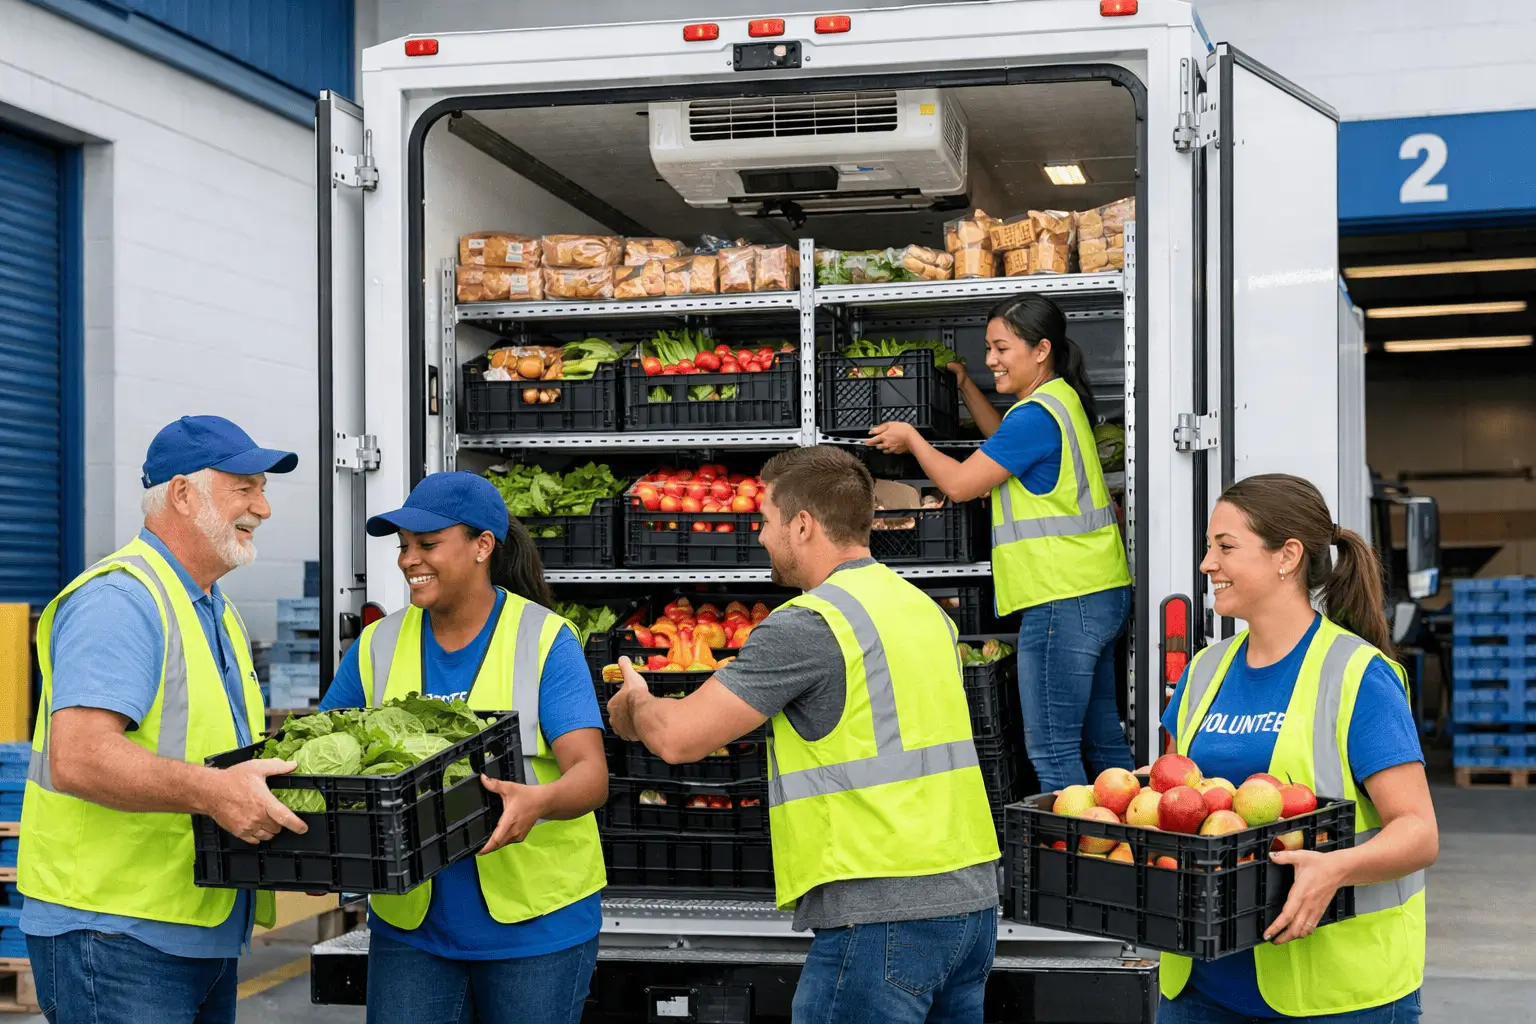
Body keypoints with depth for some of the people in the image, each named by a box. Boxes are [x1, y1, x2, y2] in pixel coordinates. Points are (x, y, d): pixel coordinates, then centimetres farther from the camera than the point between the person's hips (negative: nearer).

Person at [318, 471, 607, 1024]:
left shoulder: (544, 641, -7)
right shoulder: (378, 646, 5)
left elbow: (591, 773, -16)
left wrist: (540, 800, -38)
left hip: (536, 915, -3)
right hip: (409, 917, 3)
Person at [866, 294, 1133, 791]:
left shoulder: (1036, 415, -16)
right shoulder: (1061, 399, 15)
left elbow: (958, 483, -11)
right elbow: (1006, 444, 35)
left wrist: (910, 438, 5)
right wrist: (965, 385, 32)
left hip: (1063, 600, -10)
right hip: (1101, 594, 10)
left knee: (1051, 752, -6)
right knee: (1102, 740, 15)